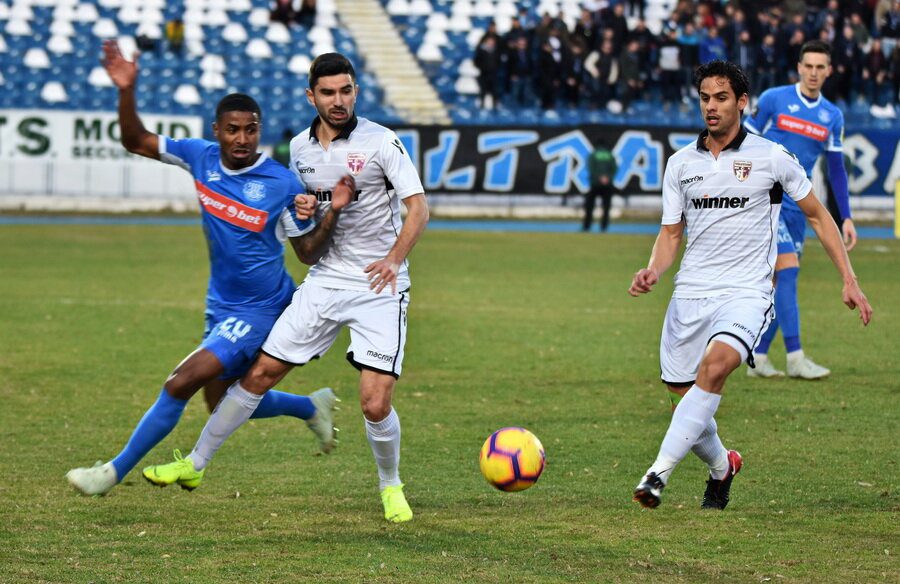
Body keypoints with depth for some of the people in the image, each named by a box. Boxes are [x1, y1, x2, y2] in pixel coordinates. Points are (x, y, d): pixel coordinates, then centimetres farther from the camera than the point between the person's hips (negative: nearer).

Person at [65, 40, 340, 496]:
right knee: (222, 404, 20)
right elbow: (136, 142, 3)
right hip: (221, 305, 7)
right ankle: (313, 408, 42)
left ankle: (115, 472, -2)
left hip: (257, 312, -7)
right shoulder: (201, 157, -4)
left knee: (180, 384, -15)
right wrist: (127, 90, -14)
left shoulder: (283, 185, -18)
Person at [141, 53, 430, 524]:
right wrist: (306, 212, -6)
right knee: (259, 374, 4)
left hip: (379, 288, -5)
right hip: (324, 281, 5)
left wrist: (394, 257, -32)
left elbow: (418, 207, -15)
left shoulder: (380, 142, -11)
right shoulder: (300, 148, 7)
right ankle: (195, 463, 19)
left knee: (375, 403, -13)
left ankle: (391, 486, 15)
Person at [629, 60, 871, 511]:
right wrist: (653, 271, -9)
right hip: (690, 294, 4)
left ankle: (659, 472, -36)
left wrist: (849, 280, 5)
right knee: (687, 400, 4)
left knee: (716, 364, -31)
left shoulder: (772, 158, 0)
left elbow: (817, 215, 10)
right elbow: (671, 233, 13)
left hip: (745, 292, -4)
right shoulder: (681, 163, 8)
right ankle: (722, 467, 37)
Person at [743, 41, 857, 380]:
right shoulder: (773, 100, -5)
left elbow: (836, 169, 15)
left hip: (798, 206, 5)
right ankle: (794, 357, -18)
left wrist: (846, 217, 10)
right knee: (788, 268, -16)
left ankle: (758, 358, 11)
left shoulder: (832, 116, 8)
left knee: (782, 279, 4)